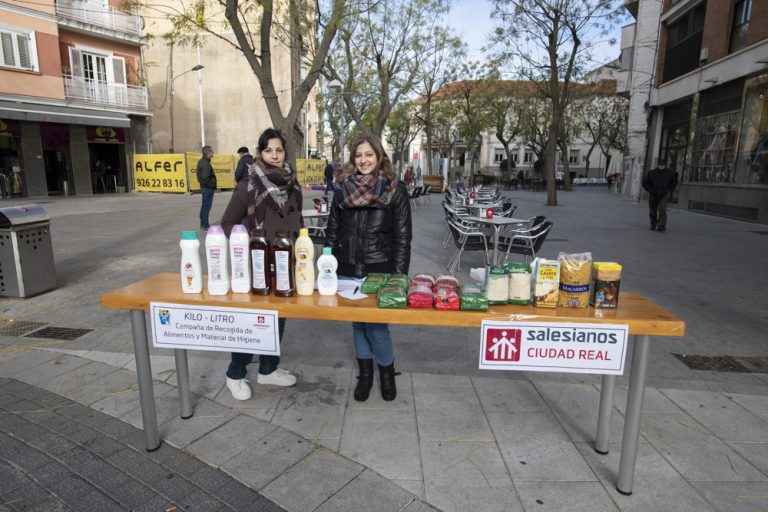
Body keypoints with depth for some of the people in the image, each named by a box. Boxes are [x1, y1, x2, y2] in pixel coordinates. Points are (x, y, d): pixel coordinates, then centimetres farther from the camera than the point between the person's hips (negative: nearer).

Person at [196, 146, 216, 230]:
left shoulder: (201, 161, 11)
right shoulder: (206, 164, -20)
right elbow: (205, 178, -25)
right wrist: (212, 185, -13)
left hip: (204, 187, 10)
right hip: (208, 188, -10)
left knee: (204, 206, 17)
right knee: (207, 206, -3)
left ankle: (203, 224, 25)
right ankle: (205, 225, 2)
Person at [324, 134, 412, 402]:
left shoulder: (396, 190, -4)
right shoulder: (343, 188, 5)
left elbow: (402, 236, -4)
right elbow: (332, 230, 10)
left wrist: (399, 274, -9)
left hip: (380, 270, -3)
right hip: (347, 269, 4)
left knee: (376, 324, -2)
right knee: (357, 321, 13)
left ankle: (387, 372, 25)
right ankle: (365, 373, 32)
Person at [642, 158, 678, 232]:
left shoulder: (670, 173, -1)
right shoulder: (651, 173, -4)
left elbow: (674, 182, 11)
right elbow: (645, 182, 0)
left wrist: (668, 190, 0)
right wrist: (651, 191, -10)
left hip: (664, 195, -1)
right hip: (653, 195, 1)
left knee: (662, 210, -17)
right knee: (652, 212, 8)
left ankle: (661, 226, -20)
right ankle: (653, 225, 28)